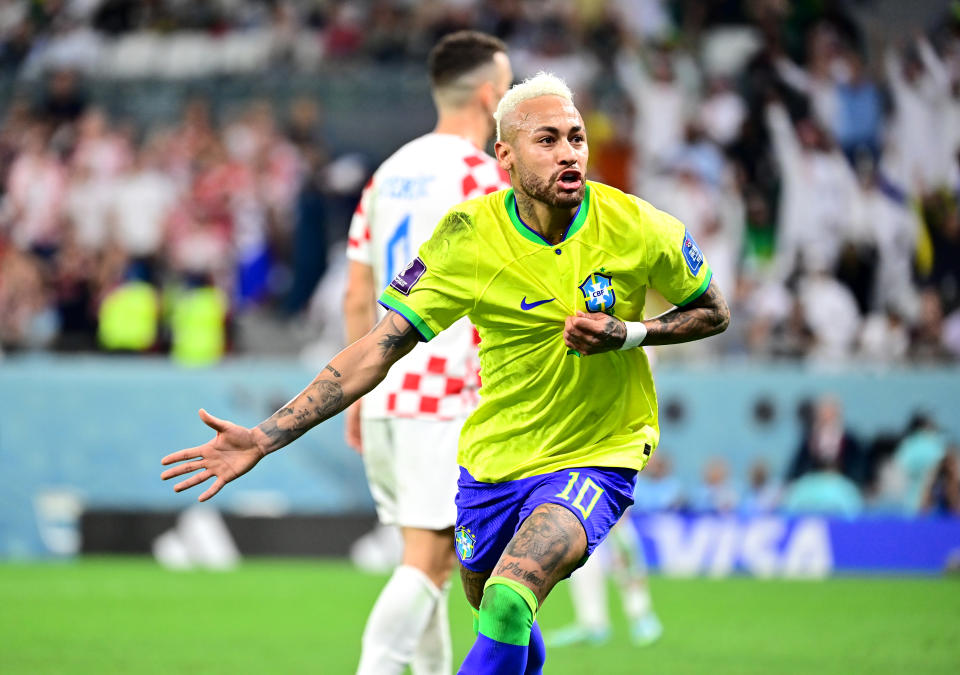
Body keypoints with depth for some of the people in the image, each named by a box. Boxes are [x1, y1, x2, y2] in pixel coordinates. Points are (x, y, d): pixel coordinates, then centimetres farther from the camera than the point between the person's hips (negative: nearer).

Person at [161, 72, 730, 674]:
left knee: (508, 602, -29)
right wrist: (265, 438, -22)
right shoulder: (467, 237, -15)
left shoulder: (634, 227, -15)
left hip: (598, 455, -3)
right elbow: (379, 349, -14)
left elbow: (714, 313, 3)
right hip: (495, 459, 3)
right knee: (488, 606, 22)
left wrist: (625, 334, -18)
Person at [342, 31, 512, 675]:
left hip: (384, 400, 8)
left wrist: (357, 394, 21)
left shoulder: (387, 175, 14)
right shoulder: (483, 178, -9)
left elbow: (357, 299, 16)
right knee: (425, 564, -9)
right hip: (449, 402, -8)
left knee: (432, 560, 15)